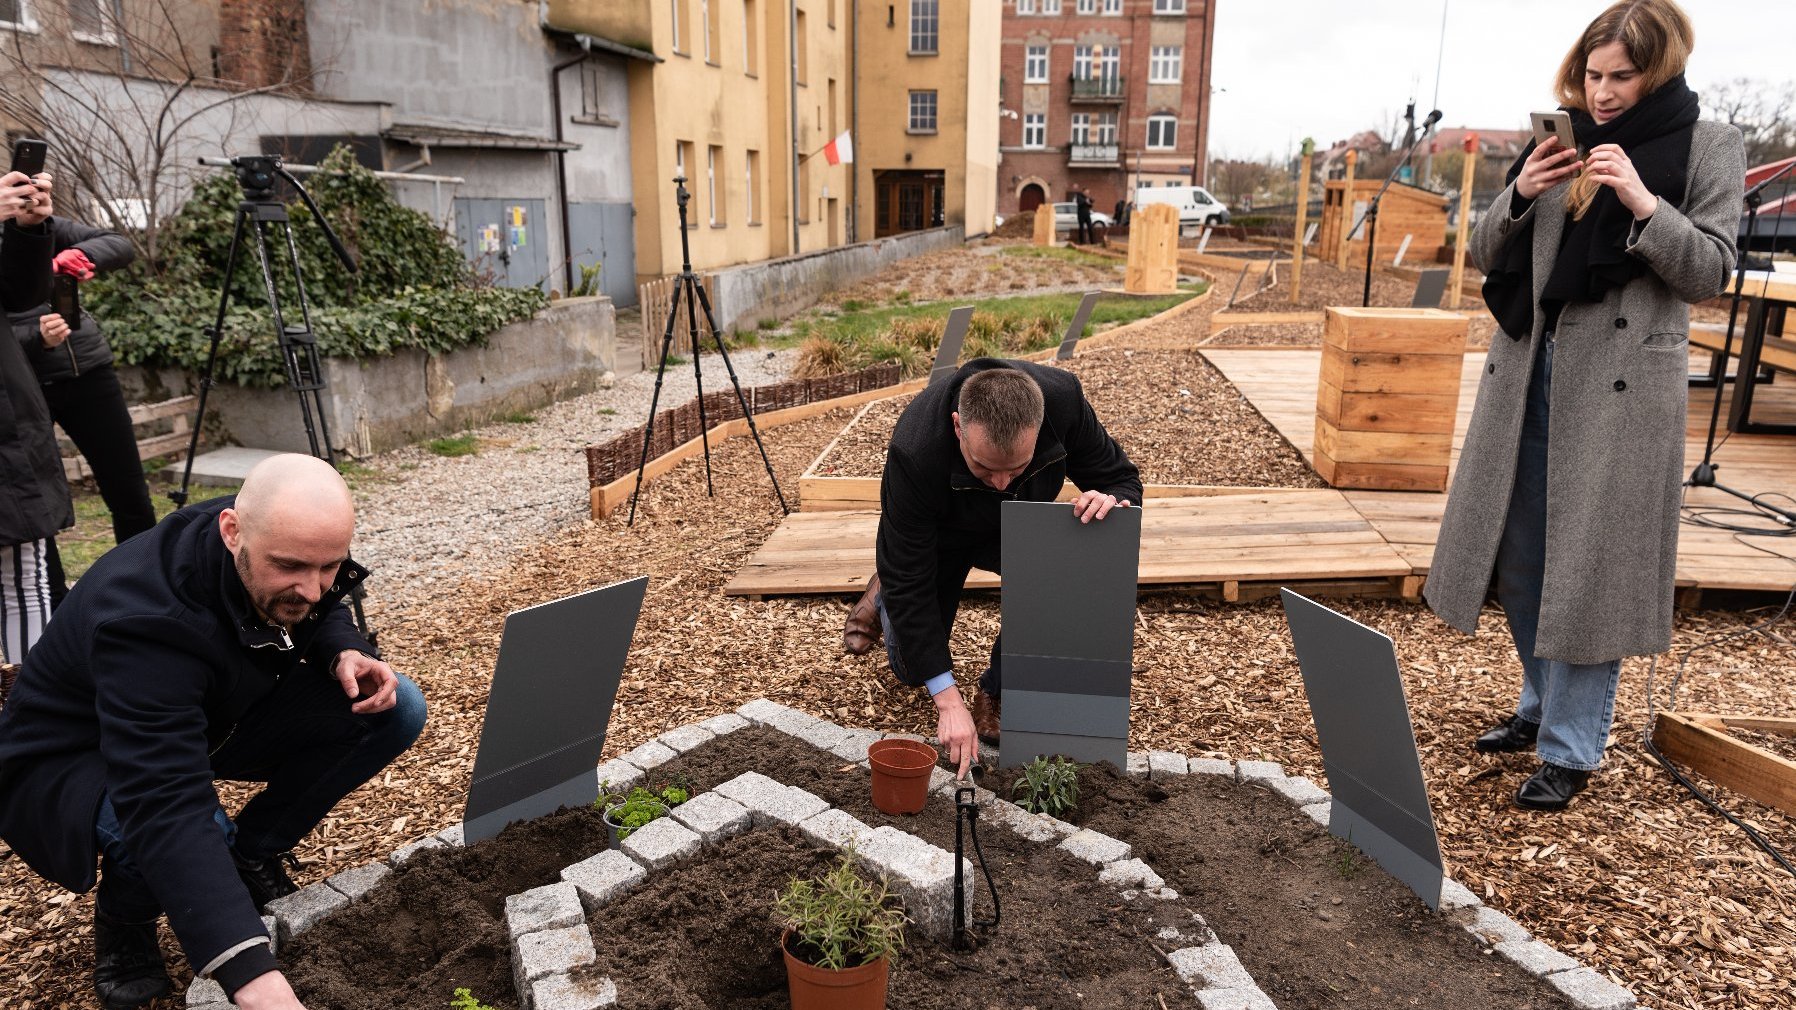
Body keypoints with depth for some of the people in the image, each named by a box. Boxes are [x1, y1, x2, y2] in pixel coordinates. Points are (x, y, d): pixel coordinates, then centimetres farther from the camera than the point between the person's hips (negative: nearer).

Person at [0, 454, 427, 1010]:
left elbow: (324, 615, 5)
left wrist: (345, 654, -21)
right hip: (74, 761, -6)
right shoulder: (148, 619, -40)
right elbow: (167, 807, -48)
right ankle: (124, 916, -1)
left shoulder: (289, 549, -20)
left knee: (396, 710, -13)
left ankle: (251, 854, 5)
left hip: (213, 719, 6)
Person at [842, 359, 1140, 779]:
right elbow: (910, 581, -34)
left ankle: (996, 692, -7)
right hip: (937, 537, -2)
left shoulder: (1063, 397, -35)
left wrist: (1111, 499, -44)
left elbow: (1121, 477, -17)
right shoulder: (914, 452, -42)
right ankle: (884, 595, 38)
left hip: (1020, 527, 2)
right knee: (912, 669, 6)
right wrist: (947, 699, -35)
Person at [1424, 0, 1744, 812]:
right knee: (1518, 553, 10)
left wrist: (1642, 203, -17)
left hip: (1622, 386, -4)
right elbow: (1486, 256, 11)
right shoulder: (1560, 144, 11)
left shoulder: (1709, 149, 1)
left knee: (1591, 564, -3)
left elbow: (1710, 272, -4)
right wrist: (1518, 196, -7)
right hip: (1528, 373, 5)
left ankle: (1572, 749, 9)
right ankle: (1543, 705, 30)